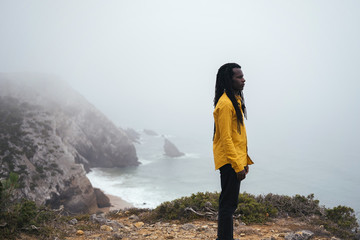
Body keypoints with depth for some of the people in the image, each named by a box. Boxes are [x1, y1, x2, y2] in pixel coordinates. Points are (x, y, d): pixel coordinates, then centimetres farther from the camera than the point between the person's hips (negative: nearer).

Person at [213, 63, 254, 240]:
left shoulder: (236, 99, 14)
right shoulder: (225, 104, -17)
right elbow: (225, 138, -21)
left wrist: (244, 160, 18)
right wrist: (238, 165, -21)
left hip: (237, 159, 10)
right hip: (229, 161, -10)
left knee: (229, 202, 16)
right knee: (228, 204, -4)